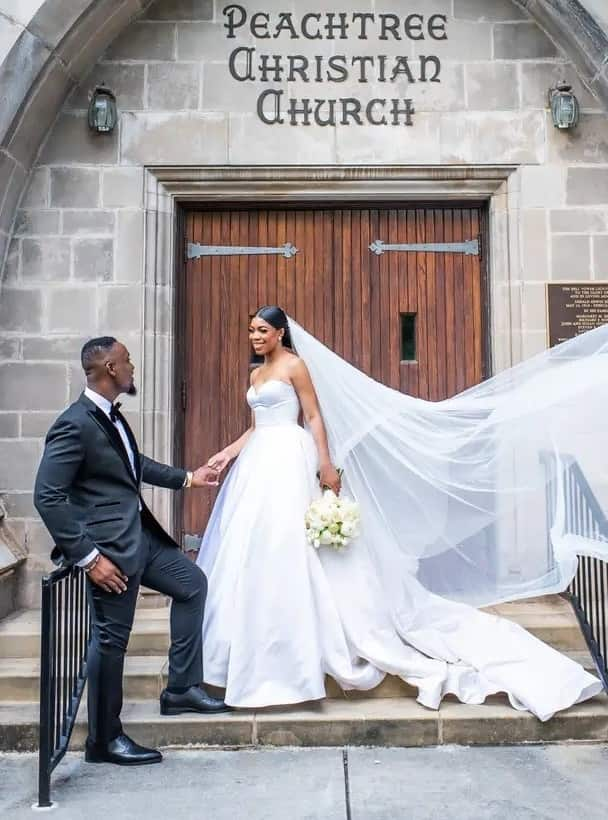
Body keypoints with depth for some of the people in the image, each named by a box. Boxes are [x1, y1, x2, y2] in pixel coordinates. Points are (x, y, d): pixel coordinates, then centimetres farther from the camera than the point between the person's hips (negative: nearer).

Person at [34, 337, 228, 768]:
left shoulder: (111, 415, 7)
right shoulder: (75, 425, -20)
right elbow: (48, 497, -22)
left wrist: (187, 477, 31)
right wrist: (88, 556, -23)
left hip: (141, 534, 10)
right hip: (110, 546, -10)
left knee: (193, 582, 18)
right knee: (111, 639, 2)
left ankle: (182, 688, 27)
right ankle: (105, 739, 21)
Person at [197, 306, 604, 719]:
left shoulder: (295, 364, -5)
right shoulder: (256, 374, 19)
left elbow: (315, 417, -9)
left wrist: (326, 464, -15)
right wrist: (230, 453, 10)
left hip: (287, 462, -9)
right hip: (259, 464, 9)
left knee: (283, 552, -9)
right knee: (252, 553, 8)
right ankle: (253, 647, 18)